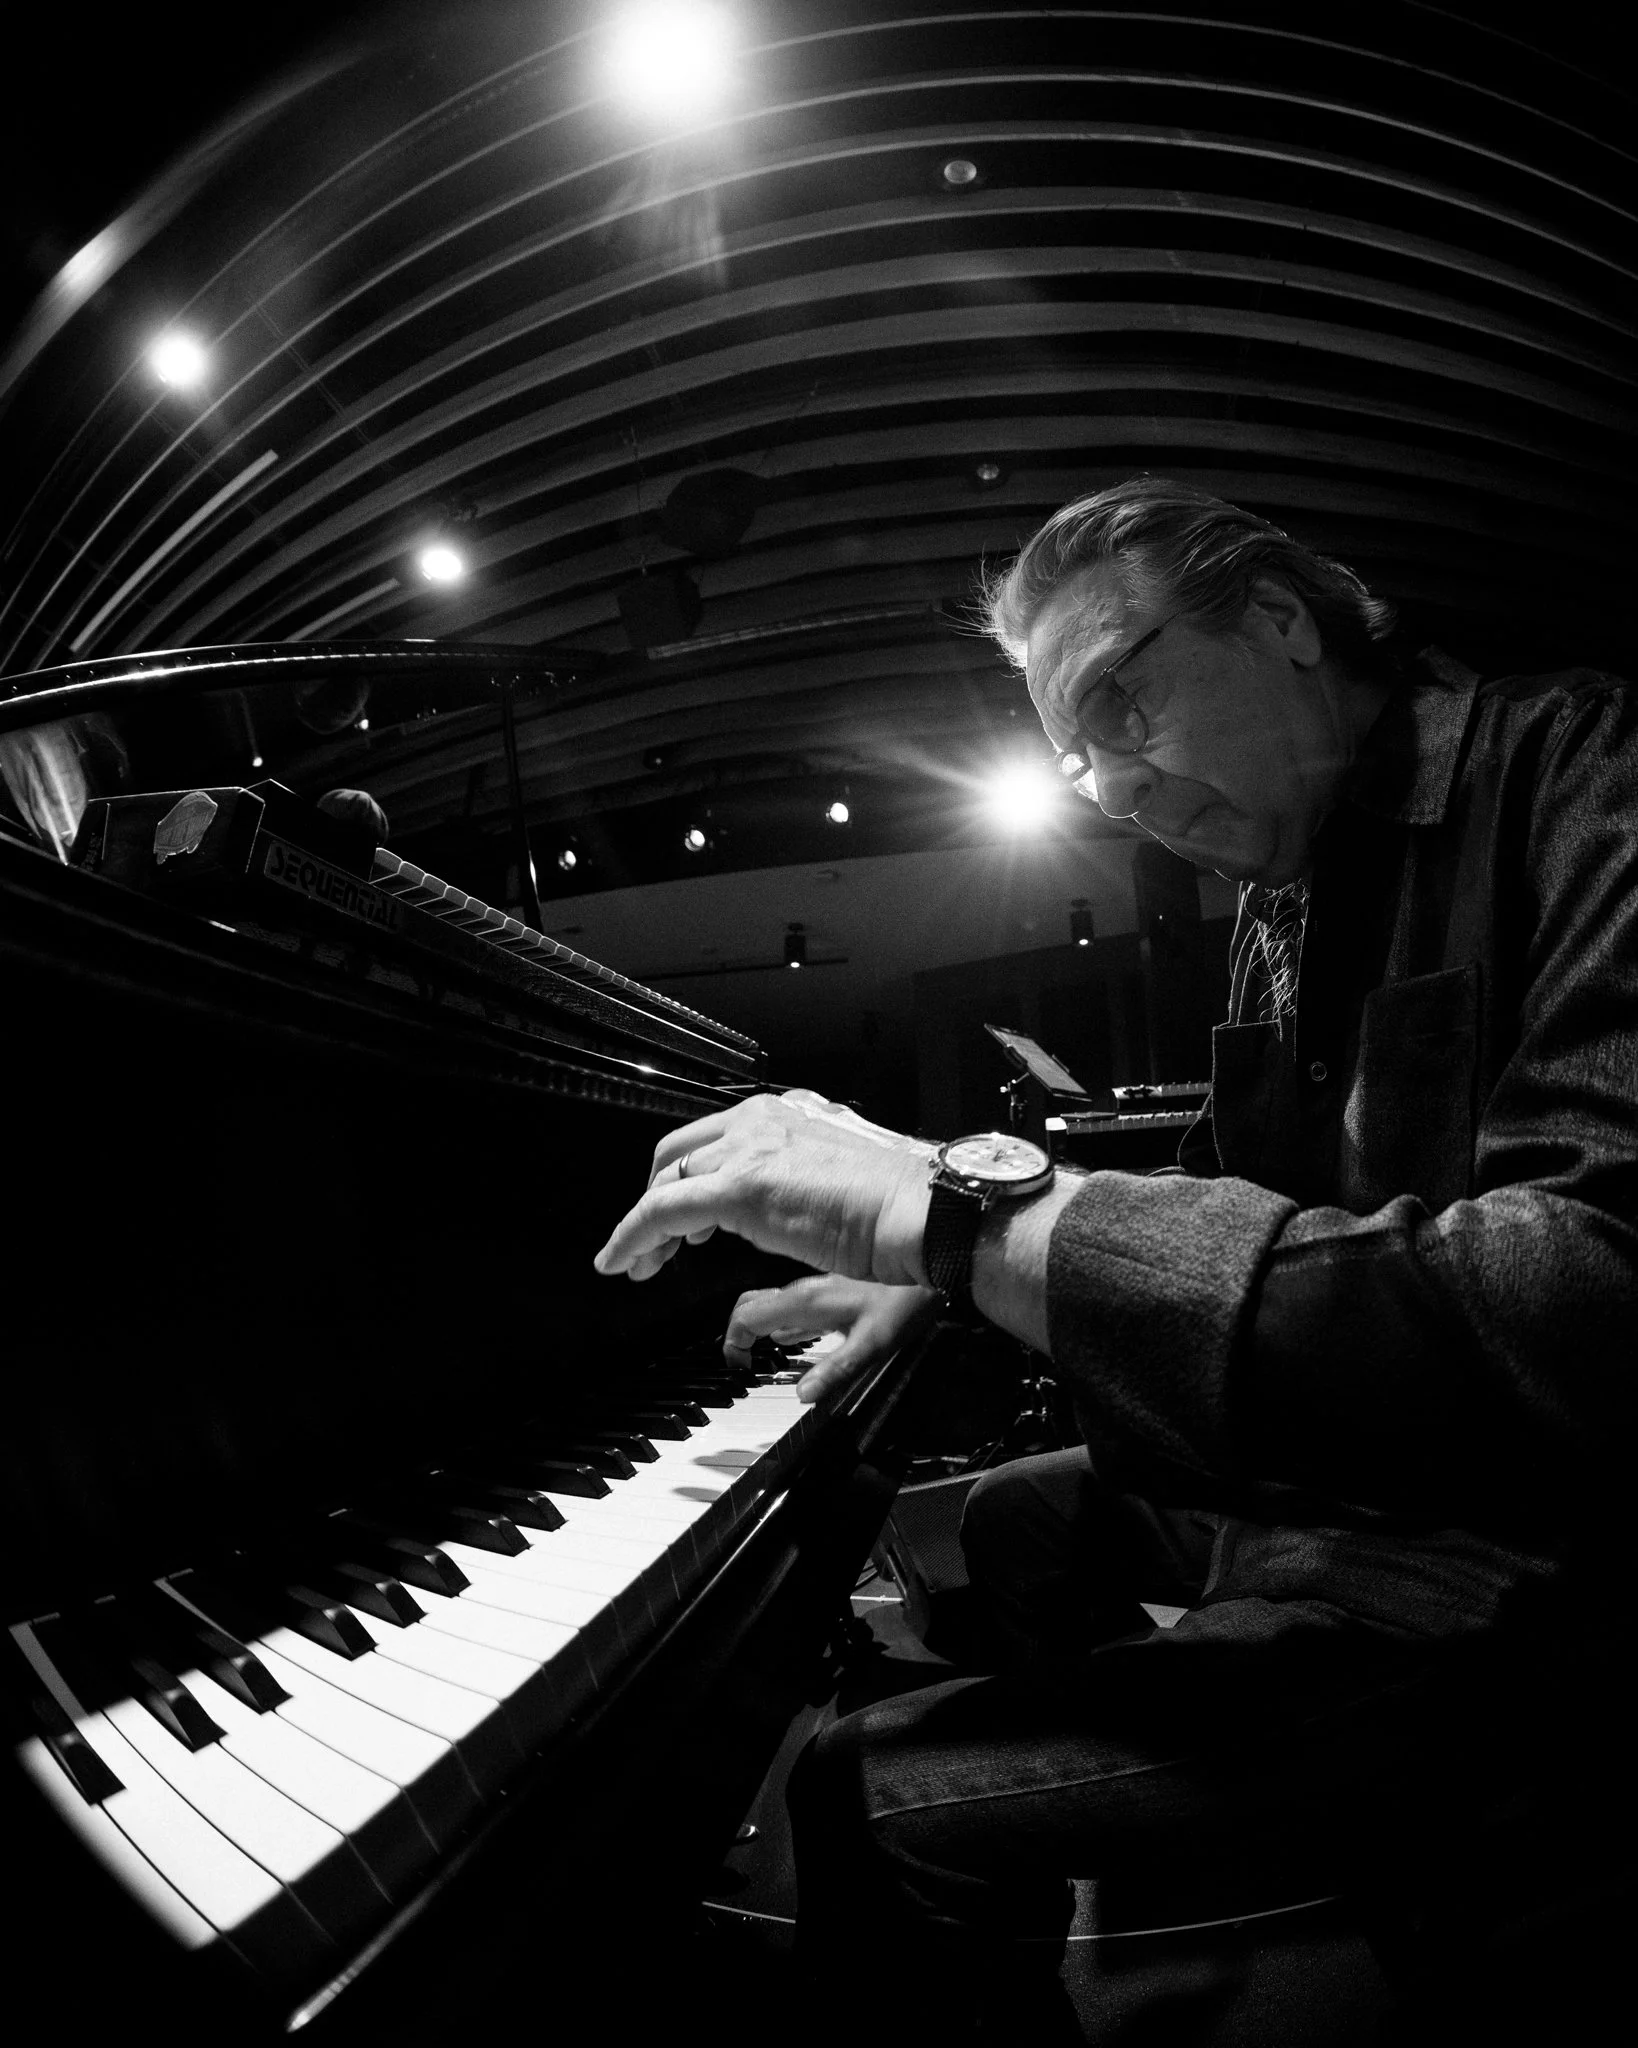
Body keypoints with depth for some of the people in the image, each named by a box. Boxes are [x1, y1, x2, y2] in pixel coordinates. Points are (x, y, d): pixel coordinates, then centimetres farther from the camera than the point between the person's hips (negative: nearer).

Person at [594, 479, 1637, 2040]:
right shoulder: (1296, 887, 9)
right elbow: (1234, 1190, 16)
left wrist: (966, 1202, -35)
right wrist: (931, 1264, 5)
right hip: (1355, 1470, 9)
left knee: (870, 1795, -15)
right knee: (1013, 1517, 25)